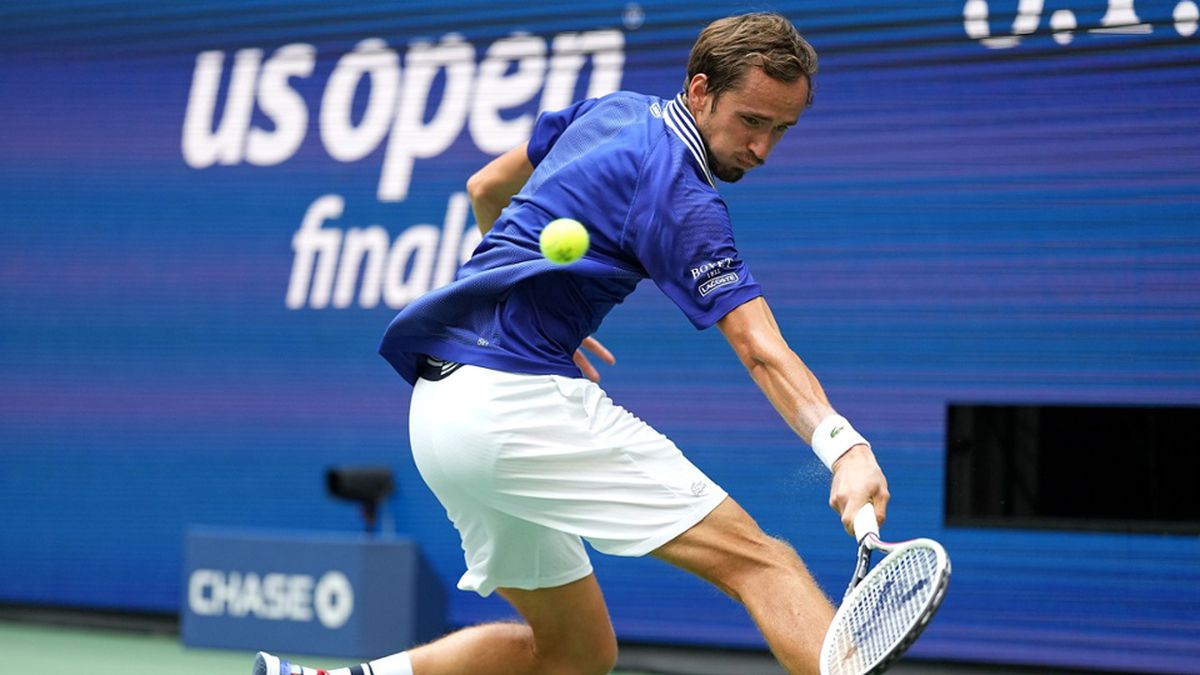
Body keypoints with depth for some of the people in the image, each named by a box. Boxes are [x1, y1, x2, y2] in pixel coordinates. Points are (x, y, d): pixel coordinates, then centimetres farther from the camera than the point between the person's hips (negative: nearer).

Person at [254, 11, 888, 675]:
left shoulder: (611, 112, 16)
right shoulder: (680, 201, -10)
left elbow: (486, 188, 30)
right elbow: (762, 352, -20)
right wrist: (842, 445, -32)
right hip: (520, 401, -10)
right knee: (756, 559, -18)